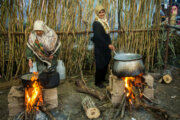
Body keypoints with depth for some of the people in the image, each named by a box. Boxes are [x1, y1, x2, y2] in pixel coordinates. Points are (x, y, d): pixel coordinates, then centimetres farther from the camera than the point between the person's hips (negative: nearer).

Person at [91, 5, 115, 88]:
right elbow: (98, 37, -23)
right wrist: (108, 45, -27)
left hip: (106, 47, 8)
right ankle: (97, 82, 13)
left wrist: (110, 44, 12)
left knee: (106, 63, 15)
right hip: (99, 48, -8)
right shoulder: (96, 23, -14)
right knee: (100, 65, -2)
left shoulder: (105, 22, 11)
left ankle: (102, 78, 33)